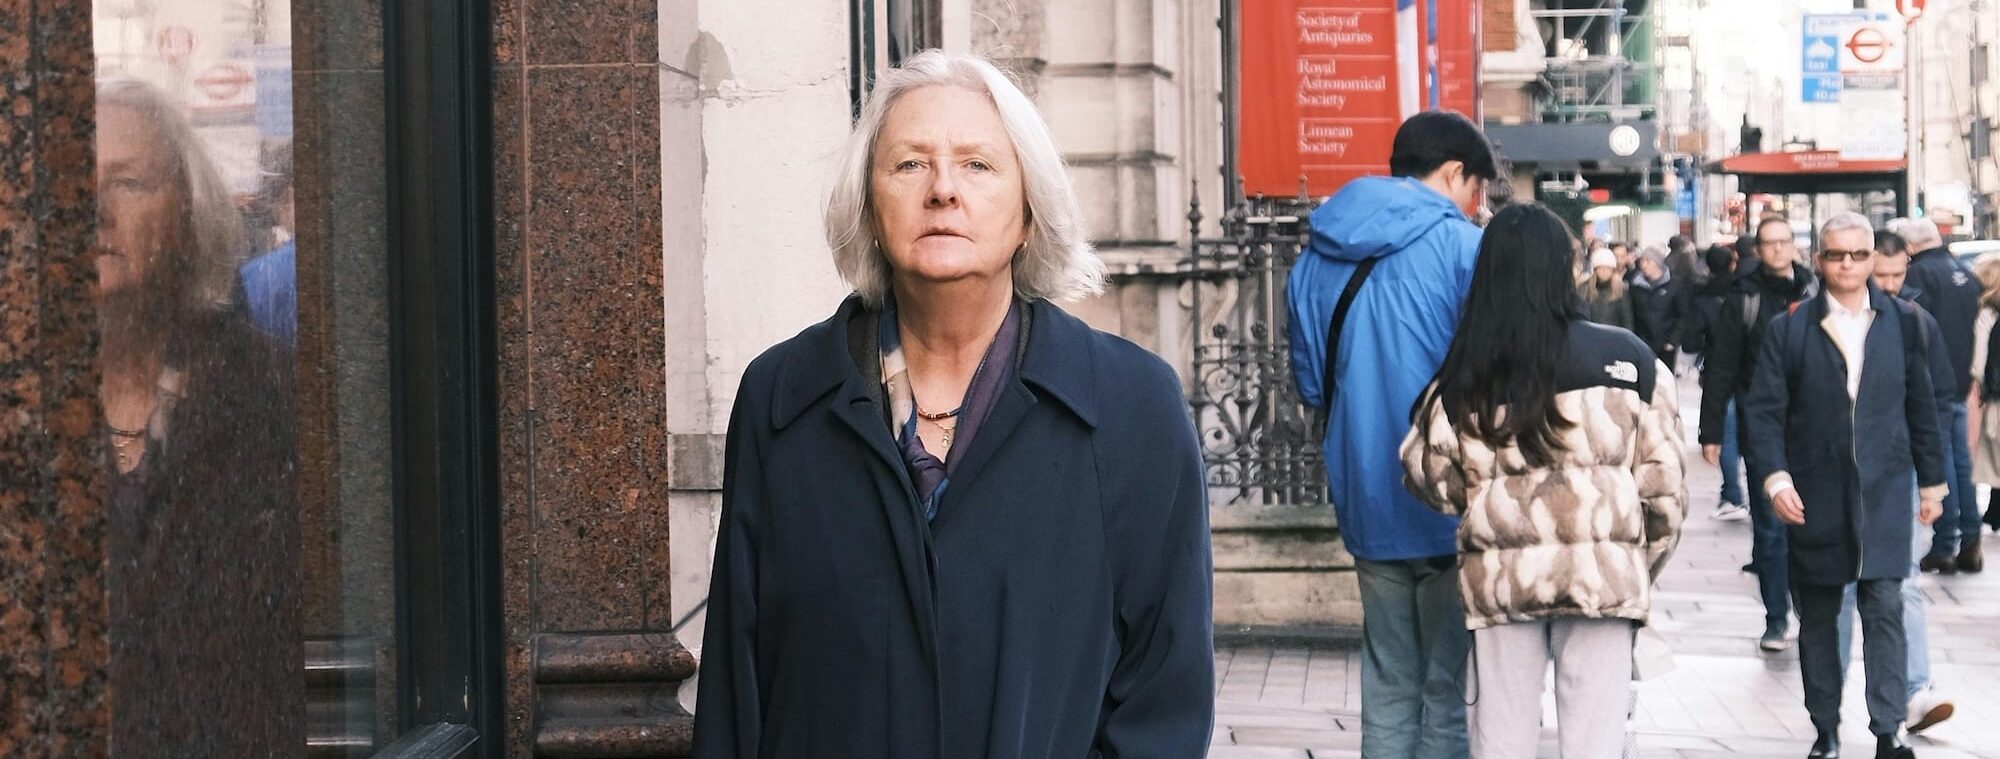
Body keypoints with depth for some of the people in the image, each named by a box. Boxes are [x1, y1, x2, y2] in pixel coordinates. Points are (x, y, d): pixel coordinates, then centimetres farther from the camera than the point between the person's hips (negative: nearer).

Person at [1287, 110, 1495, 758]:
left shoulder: (1317, 257, 8)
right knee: (1448, 691, 2)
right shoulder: (1462, 247, -10)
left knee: (1388, 692, 12)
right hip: (1450, 509, -5)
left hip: (1366, 504, 5)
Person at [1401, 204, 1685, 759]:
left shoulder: (1463, 376, -2)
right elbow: (1662, 484, -3)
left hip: (1499, 579, 1)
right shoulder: (1628, 359, -4)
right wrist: (1644, 568, 11)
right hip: (1603, 575, -1)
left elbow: (1434, 480, -2)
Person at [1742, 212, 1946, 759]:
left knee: (1885, 610, -6)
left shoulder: (1903, 322, 5)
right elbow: (1764, 411, -2)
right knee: (1818, 617, 8)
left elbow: (1921, 407, 9)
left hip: (1884, 493, 0)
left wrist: (1932, 481, 10)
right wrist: (1775, 477, -14)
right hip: (1815, 497, 0)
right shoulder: (1789, 330, 0)